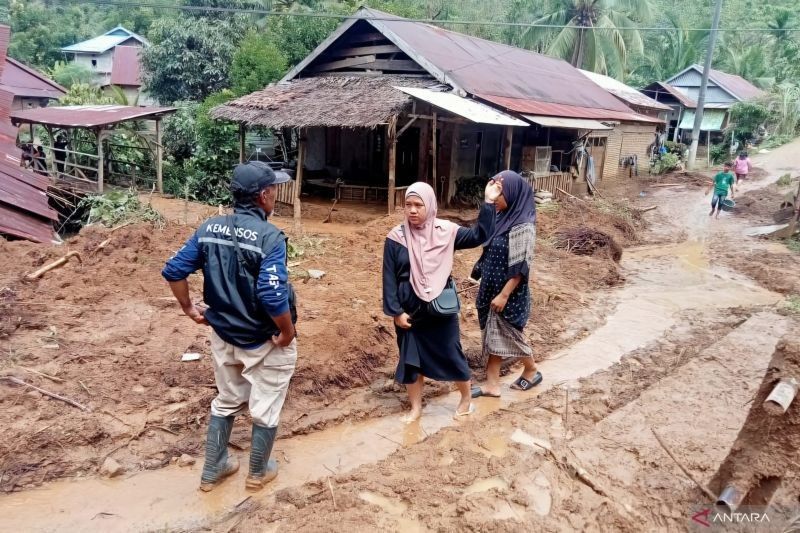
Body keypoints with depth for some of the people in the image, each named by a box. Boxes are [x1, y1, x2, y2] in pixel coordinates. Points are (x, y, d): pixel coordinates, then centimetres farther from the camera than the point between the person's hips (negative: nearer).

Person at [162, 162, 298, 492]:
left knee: (226, 402, 26)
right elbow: (272, 295, -32)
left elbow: (173, 270, -1)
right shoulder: (269, 237, -23)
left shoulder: (209, 228, -4)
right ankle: (258, 473, 36)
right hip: (265, 341, -6)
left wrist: (189, 309, 10)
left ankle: (212, 471, 39)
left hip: (224, 336, 6)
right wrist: (288, 332, -17)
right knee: (266, 408, 16)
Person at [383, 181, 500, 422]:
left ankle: (466, 399, 35)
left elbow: (478, 235, -6)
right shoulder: (396, 238, -7)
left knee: (451, 354, 11)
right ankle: (416, 408, 30)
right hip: (409, 311, 0)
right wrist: (395, 311, -8)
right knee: (410, 359, 11)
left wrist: (488, 203, -14)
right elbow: (389, 277, -5)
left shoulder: (445, 231, -5)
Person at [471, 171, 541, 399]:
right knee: (492, 335, 12)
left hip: (509, 293, -8)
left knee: (509, 335, 9)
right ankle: (492, 384, 22)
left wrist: (503, 295, -21)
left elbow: (521, 267, -21)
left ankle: (532, 371, 33)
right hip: (491, 289, 8)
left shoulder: (523, 227, -20)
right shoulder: (503, 218, 5)